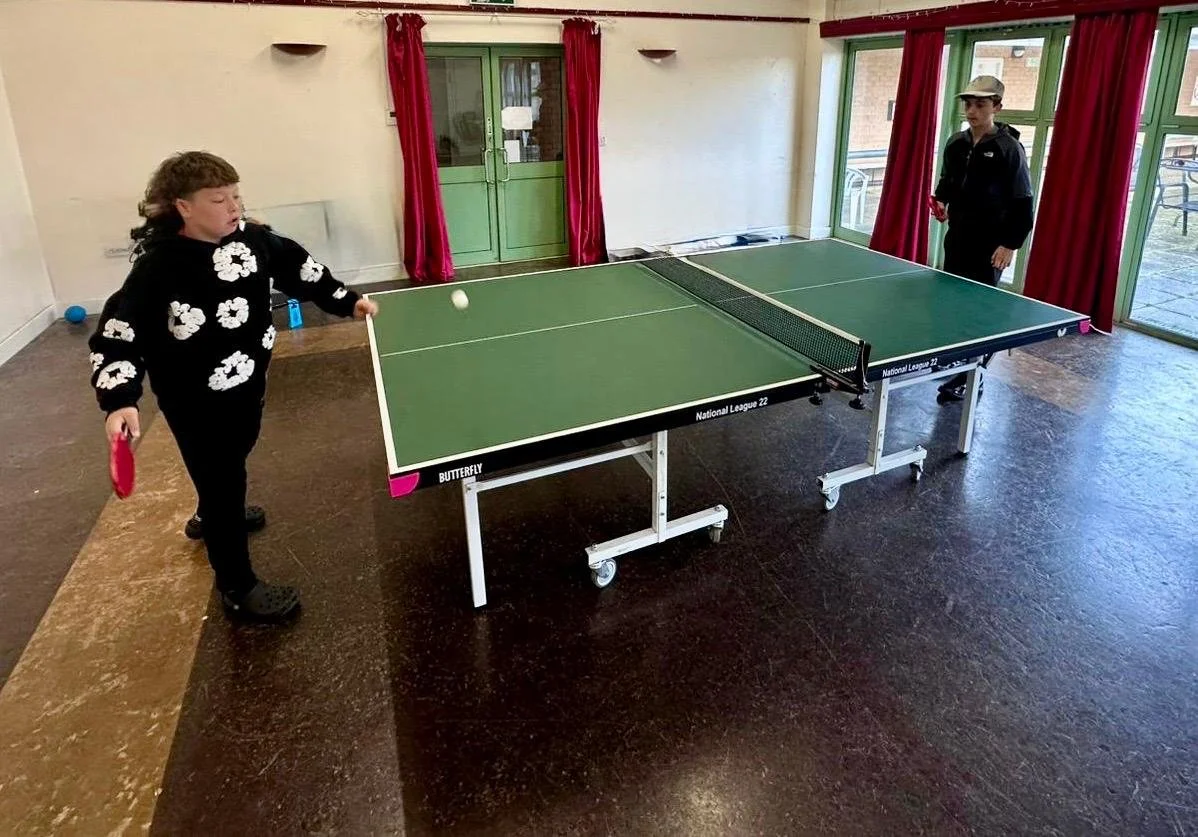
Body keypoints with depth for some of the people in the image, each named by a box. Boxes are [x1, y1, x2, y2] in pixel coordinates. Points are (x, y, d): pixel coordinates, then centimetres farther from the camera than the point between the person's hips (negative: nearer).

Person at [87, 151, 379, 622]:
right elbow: (118, 334, -26)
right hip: (195, 400, -7)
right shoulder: (159, 266, -26)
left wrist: (347, 301, 8)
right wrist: (118, 399, -38)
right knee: (222, 482, 2)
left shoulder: (251, 239, -9)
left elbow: (298, 267, 9)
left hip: (247, 382, 8)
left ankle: (212, 516, 63)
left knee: (233, 462, 30)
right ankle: (237, 588, 20)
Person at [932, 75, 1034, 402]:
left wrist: (1011, 244, -17)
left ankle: (967, 378, 2)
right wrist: (941, 201, 1)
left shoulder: (1009, 148, -11)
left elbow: (1023, 202, -11)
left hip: (989, 245, -6)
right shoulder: (956, 144, 7)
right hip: (957, 238, 6)